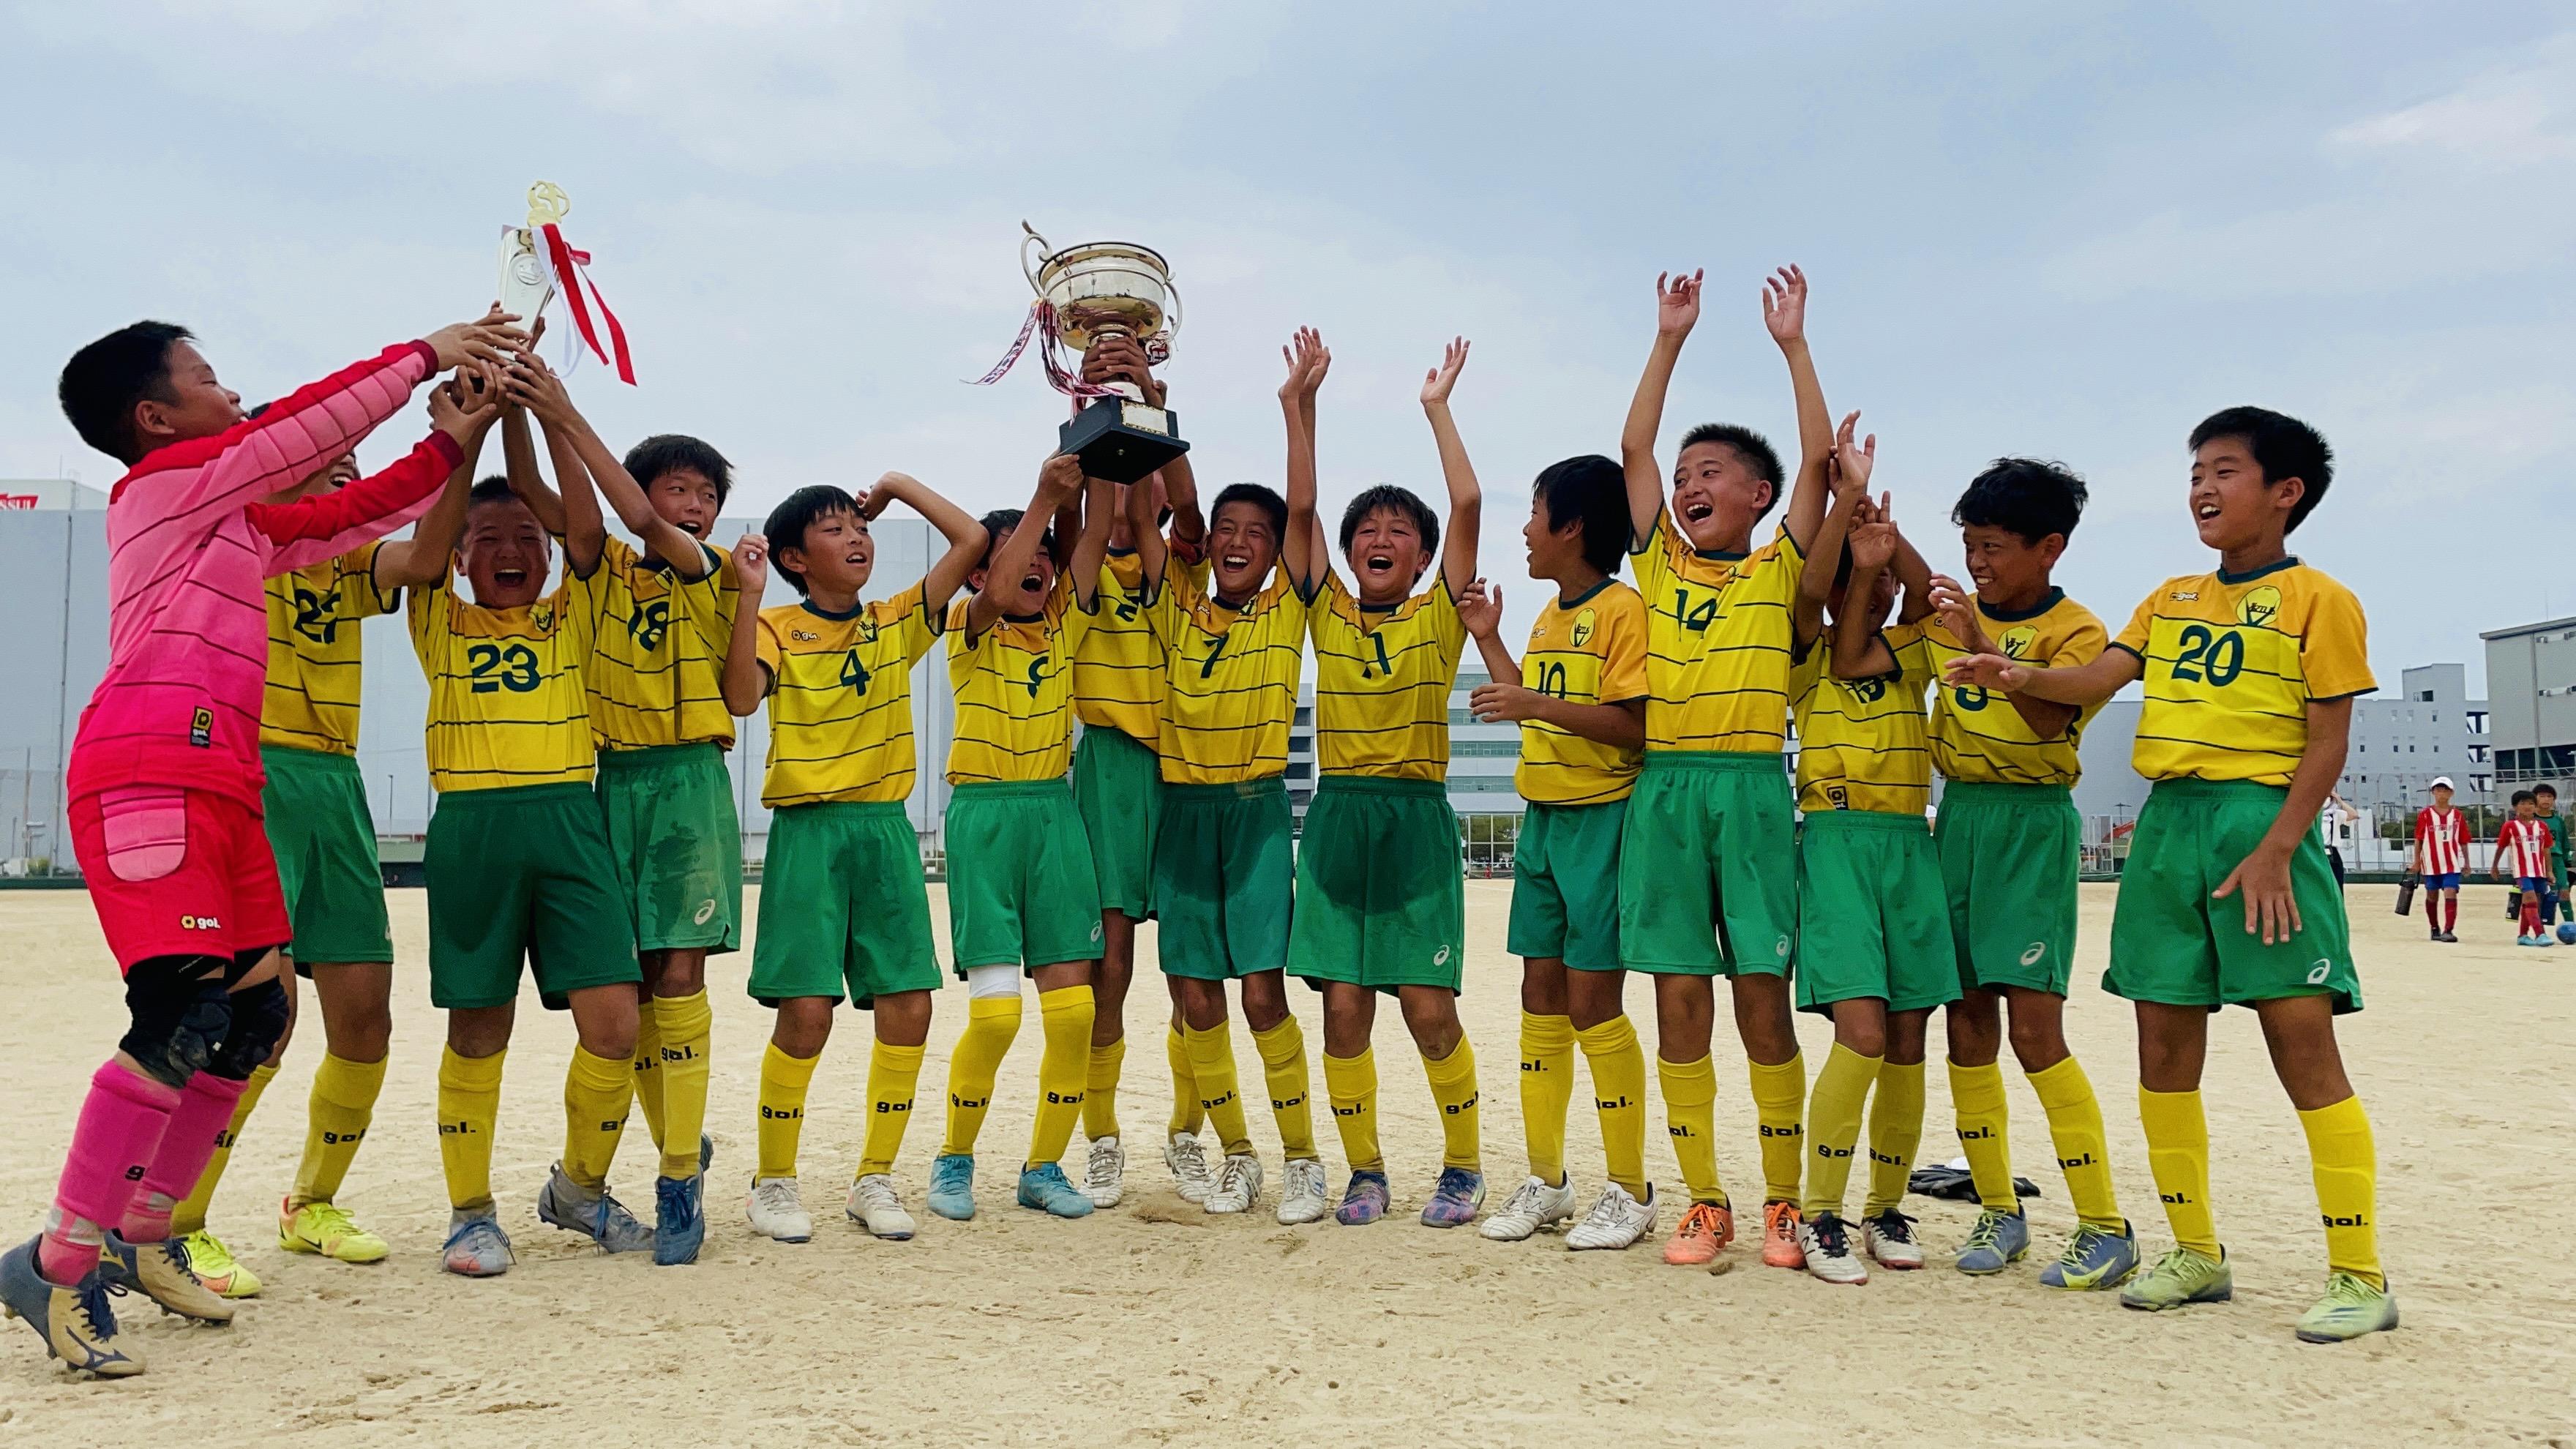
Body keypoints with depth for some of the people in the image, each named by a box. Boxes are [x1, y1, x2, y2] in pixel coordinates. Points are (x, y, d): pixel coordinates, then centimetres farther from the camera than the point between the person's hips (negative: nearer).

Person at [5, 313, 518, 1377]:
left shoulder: (242, 522, 25)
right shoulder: (163, 478, 1)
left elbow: (357, 510, 29)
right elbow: (307, 427, -5)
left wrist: (452, 438, 20)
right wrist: (426, 353, 2)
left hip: (219, 783, 9)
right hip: (147, 775, -9)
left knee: (257, 1013, 8)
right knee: (185, 1016, -18)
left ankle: (143, 1235, 19)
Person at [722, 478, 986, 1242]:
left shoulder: (897, 623, 11)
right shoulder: (777, 629, 0)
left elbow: (972, 540, 6)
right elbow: (741, 696, -20)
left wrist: (899, 485, 12)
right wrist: (749, 595, -21)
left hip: (887, 828, 4)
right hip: (808, 831, -4)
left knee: (909, 1006, -1)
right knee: (806, 1011, -9)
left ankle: (875, 1178, 15)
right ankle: (773, 1181, 10)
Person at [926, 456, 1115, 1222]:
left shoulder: (1066, 624, 11)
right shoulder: (969, 627, 0)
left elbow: (1095, 532, 0)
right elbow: (999, 598, -23)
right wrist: (1044, 496, -23)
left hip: (1056, 813, 4)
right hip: (985, 814, -4)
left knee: (1072, 1005, -1)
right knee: (994, 1009, -10)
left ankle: (1044, 1167, 14)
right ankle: (954, 1160, 12)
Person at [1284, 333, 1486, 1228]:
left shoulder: (1438, 617, 3)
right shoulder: (1328, 614, 9)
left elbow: (1467, 504, -6)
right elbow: (1299, 508, 4)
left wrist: (1437, 407, 1)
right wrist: (1300, 404, 2)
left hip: (1416, 819, -2)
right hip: (1338, 818, 2)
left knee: (1429, 1009, -2)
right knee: (1344, 1007, 2)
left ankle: (1463, 1167, 16)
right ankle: (1364, 1172, 16)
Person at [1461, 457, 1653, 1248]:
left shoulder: (1621, 608, -10)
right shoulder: (1549, 615, 17)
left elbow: (1634, 723, -19)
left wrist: (1534, 703, -25)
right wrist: (1489, 640, 21)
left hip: (1600, 819, -8)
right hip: (1542, 819, 8)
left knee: (1591, 999, -6)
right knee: (1541, 994, 9)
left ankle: (1629, 1191, 6)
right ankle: (1545, 1181, 18)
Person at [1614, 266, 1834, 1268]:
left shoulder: (1782, 570, 7)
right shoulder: (1659, 564, 13)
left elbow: (1820, 457, -1)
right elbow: (1633, 447, 11)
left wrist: (1793, 343, 3)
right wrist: (1670, 338, 13)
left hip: (1753, 788, -2)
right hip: (1663, 790, 3)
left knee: (1763, 1004, 0)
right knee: (1679, 1004, 3)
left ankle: (1783, 1203, 12)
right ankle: (1703, 1202, 12)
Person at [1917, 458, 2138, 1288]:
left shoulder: (2075, 631, -5)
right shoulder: (1952, 616, 12)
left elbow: (2051, 717, -23)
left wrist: (1983, 642, -35)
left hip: (2032, 825, -6)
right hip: (1958, 817, 6)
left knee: (2035, 1030, -11)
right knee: (1966, 1024, 6)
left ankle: (2105, 1227, -1)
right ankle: (1999, 1212, 17)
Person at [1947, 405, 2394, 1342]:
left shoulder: (2317, 598, 1)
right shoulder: (2171, 599, 18)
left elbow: (2327, 739, -5)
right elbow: (2097, 678, 4)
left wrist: (2277, 848, -15)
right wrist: (2019, 677, -16)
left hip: (2260, 818, -6)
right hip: (2166, 822, 6)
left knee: (2303, 1044, -7)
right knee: (2164, 1049, 7)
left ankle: (2360, 1275, 2)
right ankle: (2197, 1254, 19)